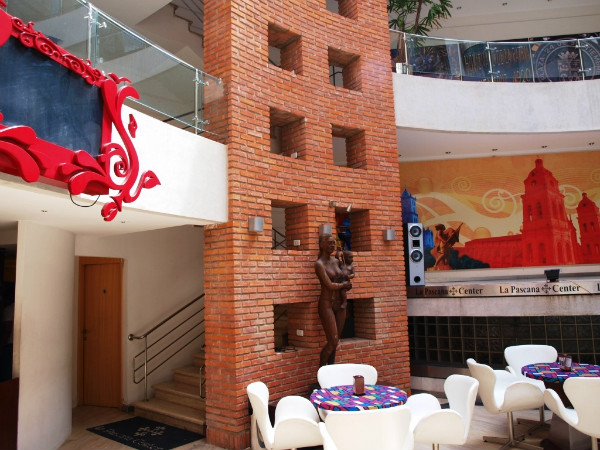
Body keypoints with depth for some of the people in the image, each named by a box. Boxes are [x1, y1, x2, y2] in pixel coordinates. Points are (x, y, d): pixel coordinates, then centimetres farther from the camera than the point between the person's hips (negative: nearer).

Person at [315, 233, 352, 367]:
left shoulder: (336, 261, 11)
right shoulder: (319, 264, -10)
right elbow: (330, 285, -15)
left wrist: (346, 285, -2)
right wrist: (344, 284, 1)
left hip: (340, 303, 6)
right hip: (327, 304, -6)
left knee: (335, 341, 8)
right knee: (333, 341, -9)